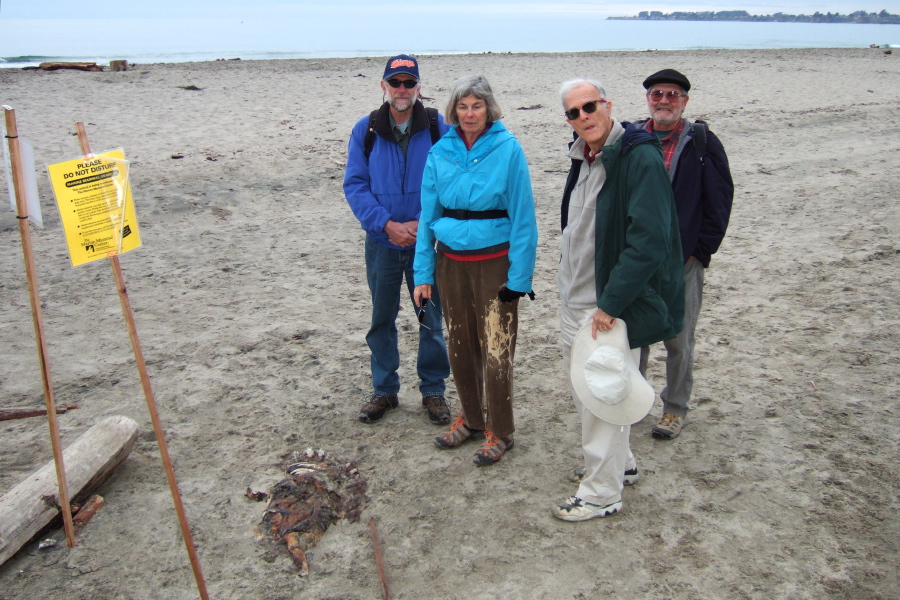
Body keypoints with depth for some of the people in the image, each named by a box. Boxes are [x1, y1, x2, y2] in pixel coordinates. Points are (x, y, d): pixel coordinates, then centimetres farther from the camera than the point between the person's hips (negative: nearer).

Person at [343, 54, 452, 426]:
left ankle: (433, 390, 24)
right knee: (382, 319, 13)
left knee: (431, 319, 7)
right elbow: (354, 185, -3)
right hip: (382, 243, 2)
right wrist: (387, 224, -14)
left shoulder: (438, 128, -4)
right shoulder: (365, 130, 0)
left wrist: (426, 224, -15)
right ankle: (384, 390, 29)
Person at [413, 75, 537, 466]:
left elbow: (522, 216, -8)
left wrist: (519, 276, -12)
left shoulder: (507, 149, -9)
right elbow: (428, 215, 5)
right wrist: (423, 274, 2)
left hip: (494, 262, -4)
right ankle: (471, 418, 33)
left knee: (496, 350, 0)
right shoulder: (440, 152, 2)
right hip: (451, 262, 4)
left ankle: (499, 432, 18)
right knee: (460, 346, 13)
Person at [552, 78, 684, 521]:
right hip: (574, 300, 9)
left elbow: (649, 240, -24)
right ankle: (619, 464, 39)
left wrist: (610, 304, -24)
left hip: (610, 304, -9)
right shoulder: (583, 158, 10)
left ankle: (602, 493, 16)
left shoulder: (640, 157, -17)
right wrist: (569, 289, 17)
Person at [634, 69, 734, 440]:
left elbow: (718, 202, -2)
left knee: (679, 339, 7)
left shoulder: (702, 143, -2)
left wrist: (698, 251, -6)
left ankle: (675, 408, 24)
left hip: (682, 260, -2)